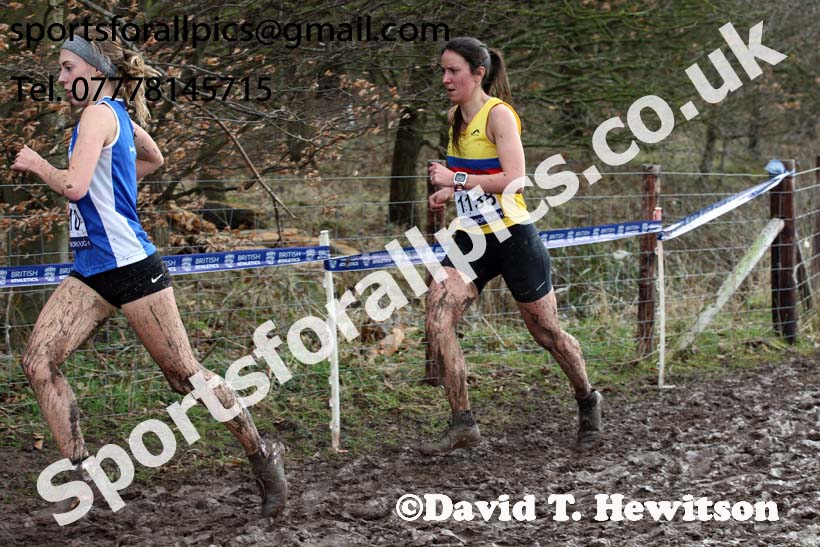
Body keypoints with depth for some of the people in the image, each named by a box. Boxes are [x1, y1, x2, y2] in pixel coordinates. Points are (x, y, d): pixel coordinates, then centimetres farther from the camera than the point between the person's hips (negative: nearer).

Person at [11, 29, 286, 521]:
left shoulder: (99, 115, -12)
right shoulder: (119, 115, 15)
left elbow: (74, 185, -24)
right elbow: (154, 159, 35)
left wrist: (36, 163, -6)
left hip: (130, 264, -9)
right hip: (92, 272, 9)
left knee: (183, 374, -1)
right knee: (38, 360, -5)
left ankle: (262, 453, 15)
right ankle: (79, 478, -4)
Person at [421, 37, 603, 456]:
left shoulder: (498, 114, -15)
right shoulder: (456, 117, 9)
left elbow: (514, 178, -23)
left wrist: (457, 180, -22)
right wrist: (449, 191, 8)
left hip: (512, 235, -7)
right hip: (470, 237, 7)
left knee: (546, 331, 7)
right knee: (436, 316, -13)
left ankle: (587, 401, 34)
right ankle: (462, 424, -9)